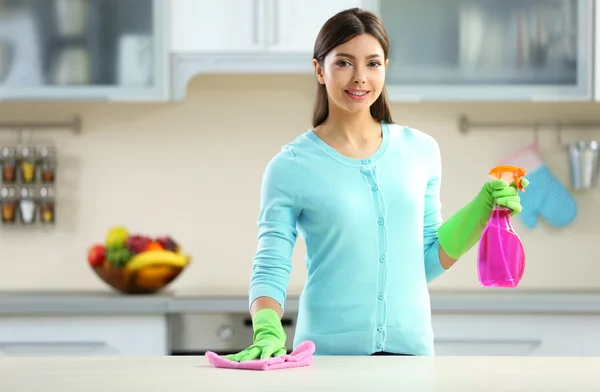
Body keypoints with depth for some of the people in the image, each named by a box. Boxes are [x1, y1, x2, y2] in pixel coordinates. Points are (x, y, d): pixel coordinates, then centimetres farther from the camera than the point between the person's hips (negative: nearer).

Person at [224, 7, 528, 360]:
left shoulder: (421, 150, 6)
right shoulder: (292, 167, -3)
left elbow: (429, 263, 12)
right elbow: (270, 272, -5)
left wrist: (484, 207, 1)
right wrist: (268, 333, -22)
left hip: (410, 345, 3)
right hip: (329, 353, -2)